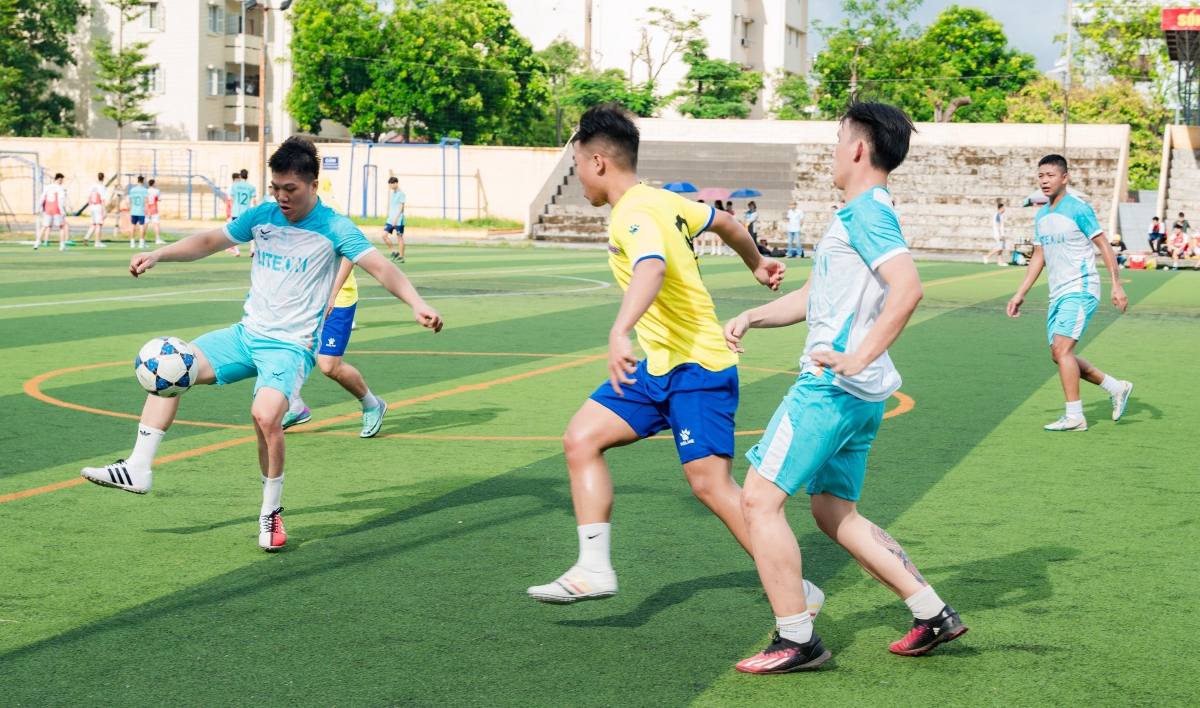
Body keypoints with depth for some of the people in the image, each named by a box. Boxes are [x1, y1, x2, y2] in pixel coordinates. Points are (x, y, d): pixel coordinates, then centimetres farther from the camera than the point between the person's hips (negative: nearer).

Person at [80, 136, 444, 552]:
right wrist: (158, 254, 6)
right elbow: (209, 241, 17)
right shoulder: (262, 217, 5)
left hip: (291, 346, -6)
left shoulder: (334, 229, -10)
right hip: (247, 334, 6)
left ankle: (271, 512, -6)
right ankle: (138, 470, 0)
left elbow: (380, 268, -19)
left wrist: (416, 304, -35)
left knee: (265, 416, -29)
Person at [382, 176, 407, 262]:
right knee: (384, 235, -2)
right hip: (390, 219, 7)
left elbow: (401, 207, -14)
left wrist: (396, 219, -19)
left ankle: (401, 257, 5)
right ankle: (394, 251, 8)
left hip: (398, 220, -7)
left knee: (399, 238, -2)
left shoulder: (401, 194, -9)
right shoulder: (392, 193, 15)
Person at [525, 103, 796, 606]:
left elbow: (652, 267, -41)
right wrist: (757, 265, 44)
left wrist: (620, 332, -56)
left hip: (697, 367, -10)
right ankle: (594, 569, 0)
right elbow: (723, 221, 26)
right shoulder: (661, 200, 10)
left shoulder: (634, 214, -19)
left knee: (711, 484, -10)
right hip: (660, 365, 10)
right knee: (581, 439, 1)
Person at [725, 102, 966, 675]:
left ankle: (795, 640, -1)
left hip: (832, 386, -10)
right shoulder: (861, 215, 20)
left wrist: (858, 358, -30)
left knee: (759, 498, -5)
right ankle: (933, 613, 19)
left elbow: (908, 288, -27)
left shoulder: (865, 212, -12)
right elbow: (814, 296, 28)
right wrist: (751, 317, 16)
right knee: (835, 513, 18)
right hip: (858, 393, 10)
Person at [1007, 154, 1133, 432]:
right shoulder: (1041, 216, 13)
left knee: (1062, 348, -17)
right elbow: (1038, 257, 21)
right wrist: (1020, 294, 17)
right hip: (1057, 294, 8)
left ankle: (1074, 417, -11)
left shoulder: (1078, 209, -10)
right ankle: (1117, 388, 24)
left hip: (1081, 289, -8)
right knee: (1059, 354, 8)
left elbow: (1104, 246, -9)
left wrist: (1117, 285, -15)